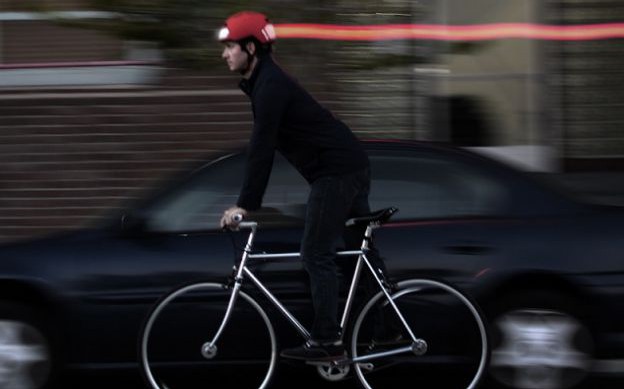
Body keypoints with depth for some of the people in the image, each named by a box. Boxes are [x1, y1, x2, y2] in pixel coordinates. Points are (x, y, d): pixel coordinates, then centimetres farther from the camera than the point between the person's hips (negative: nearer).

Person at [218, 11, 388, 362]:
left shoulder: (271, 85, -18)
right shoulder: (264, 82, 14)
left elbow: (261, 148, -22)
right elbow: (264, 146, 18)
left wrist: (245, 205, -21)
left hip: (337, 172, -10)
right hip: (352, 166, 10)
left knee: (317, 254, -8)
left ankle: (327, 341, -8)